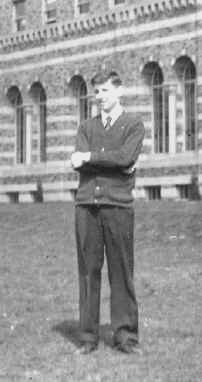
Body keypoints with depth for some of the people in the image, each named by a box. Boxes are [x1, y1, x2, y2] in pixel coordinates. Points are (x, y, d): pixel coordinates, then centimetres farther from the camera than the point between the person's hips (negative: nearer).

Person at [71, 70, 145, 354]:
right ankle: (88, 336, 5)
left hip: (118, 204, -3)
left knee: (122, 272, -2)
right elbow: (78, 162, 2)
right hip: (86, 204, 3)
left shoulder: (134, 125, 8)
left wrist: (90, 157, -4)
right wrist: (115, 163, -7)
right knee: (88, 270, 1)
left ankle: (125, 335, 3)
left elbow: (126, 157, -11)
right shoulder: (87, 127, 19)